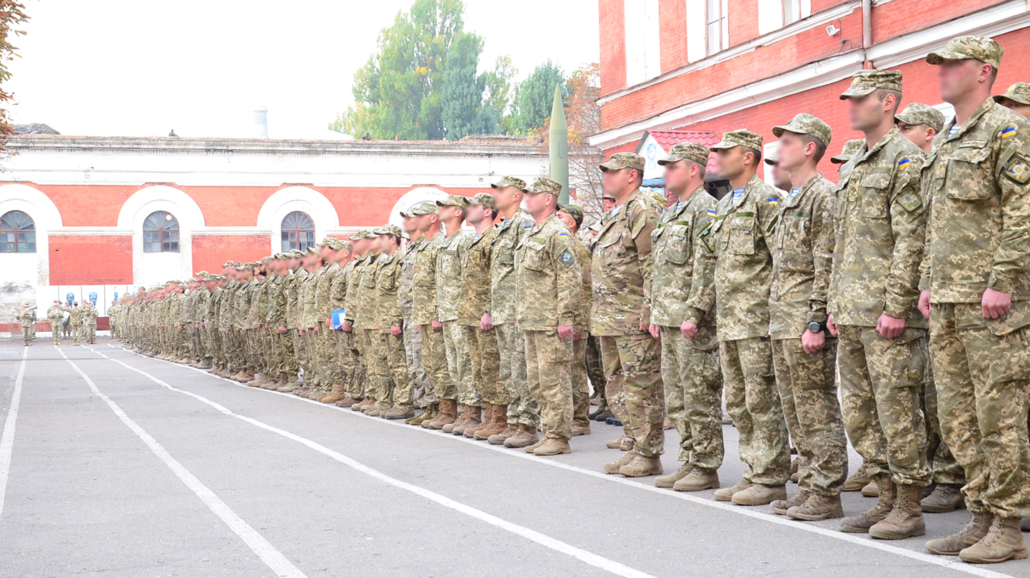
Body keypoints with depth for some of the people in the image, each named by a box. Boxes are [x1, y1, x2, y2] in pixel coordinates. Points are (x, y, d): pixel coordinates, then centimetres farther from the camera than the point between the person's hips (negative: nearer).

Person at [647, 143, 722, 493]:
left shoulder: (705, 209, -10)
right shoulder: (670, 213, 19)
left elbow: (707, 267, -18)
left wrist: (693, 313, -22)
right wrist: (656, 315, 18)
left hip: (694, 323, -10)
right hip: (669, 320, 10)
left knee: (700, 397, -4)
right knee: (676, 397, 13)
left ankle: (707, 467, 2)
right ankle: (688, 461, 20)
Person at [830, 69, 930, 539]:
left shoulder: (906, 160, -8)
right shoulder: (852, 167, 19)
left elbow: (911, 241, -15)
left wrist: (896, 307, -19)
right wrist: (835, 305, 17)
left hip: (887, 314, -9)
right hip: (852, 315, 9)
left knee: (897, 409, -4)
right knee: (858, 411, 11)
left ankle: (909, 508, 4)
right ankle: (887, 497, 21)